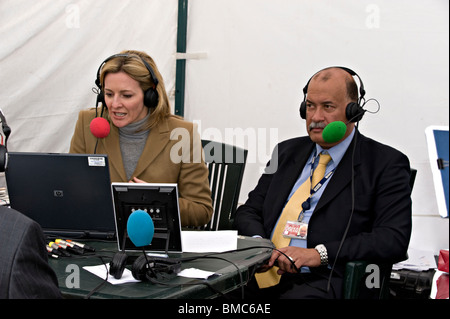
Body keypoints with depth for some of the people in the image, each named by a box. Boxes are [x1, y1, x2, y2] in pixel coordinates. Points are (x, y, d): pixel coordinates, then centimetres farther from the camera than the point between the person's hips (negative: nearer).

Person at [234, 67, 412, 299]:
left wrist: (320, 253, -19)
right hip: (263, 273, 5)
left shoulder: (385, 164, 3)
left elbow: (393, 239, -9)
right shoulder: (287, 151, 21)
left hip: (324, 281, -4)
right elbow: (248, 211, 19)